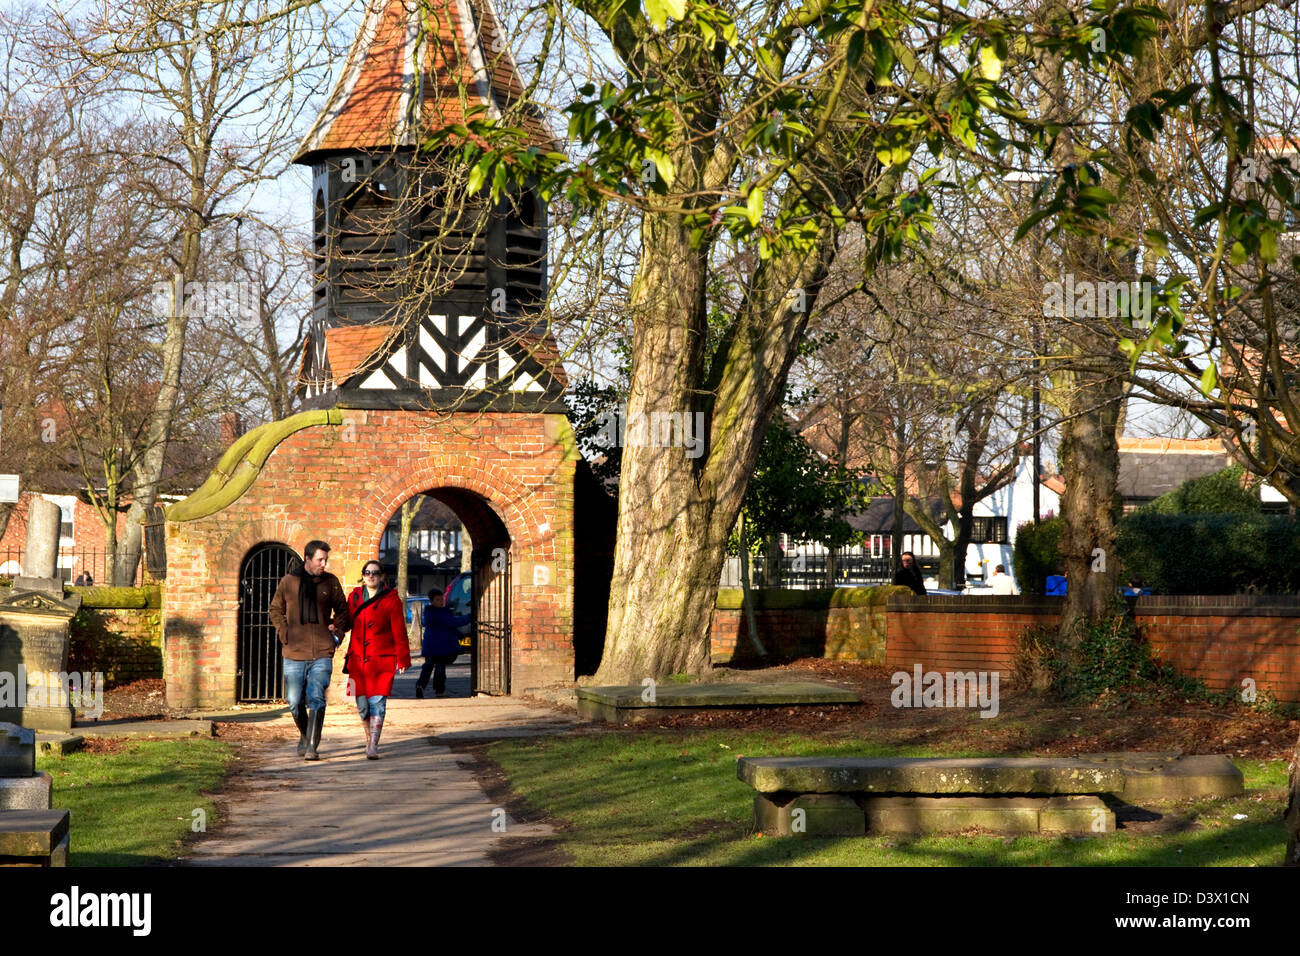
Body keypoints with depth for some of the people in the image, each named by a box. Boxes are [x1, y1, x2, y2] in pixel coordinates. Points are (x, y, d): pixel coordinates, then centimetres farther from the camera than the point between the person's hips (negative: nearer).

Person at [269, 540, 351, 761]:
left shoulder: (330, 582, 6)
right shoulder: (288, 581, 4)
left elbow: (343, 610, 18)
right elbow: (275, 609, 16)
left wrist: (337, 631, 3)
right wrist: (284, 633, 4)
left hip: (322, 653, -1)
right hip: (294, 653, 1)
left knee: (316, 699, -13)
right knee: (294, 702, 6)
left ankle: (312, 746, -11)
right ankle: (305, 736, 32)